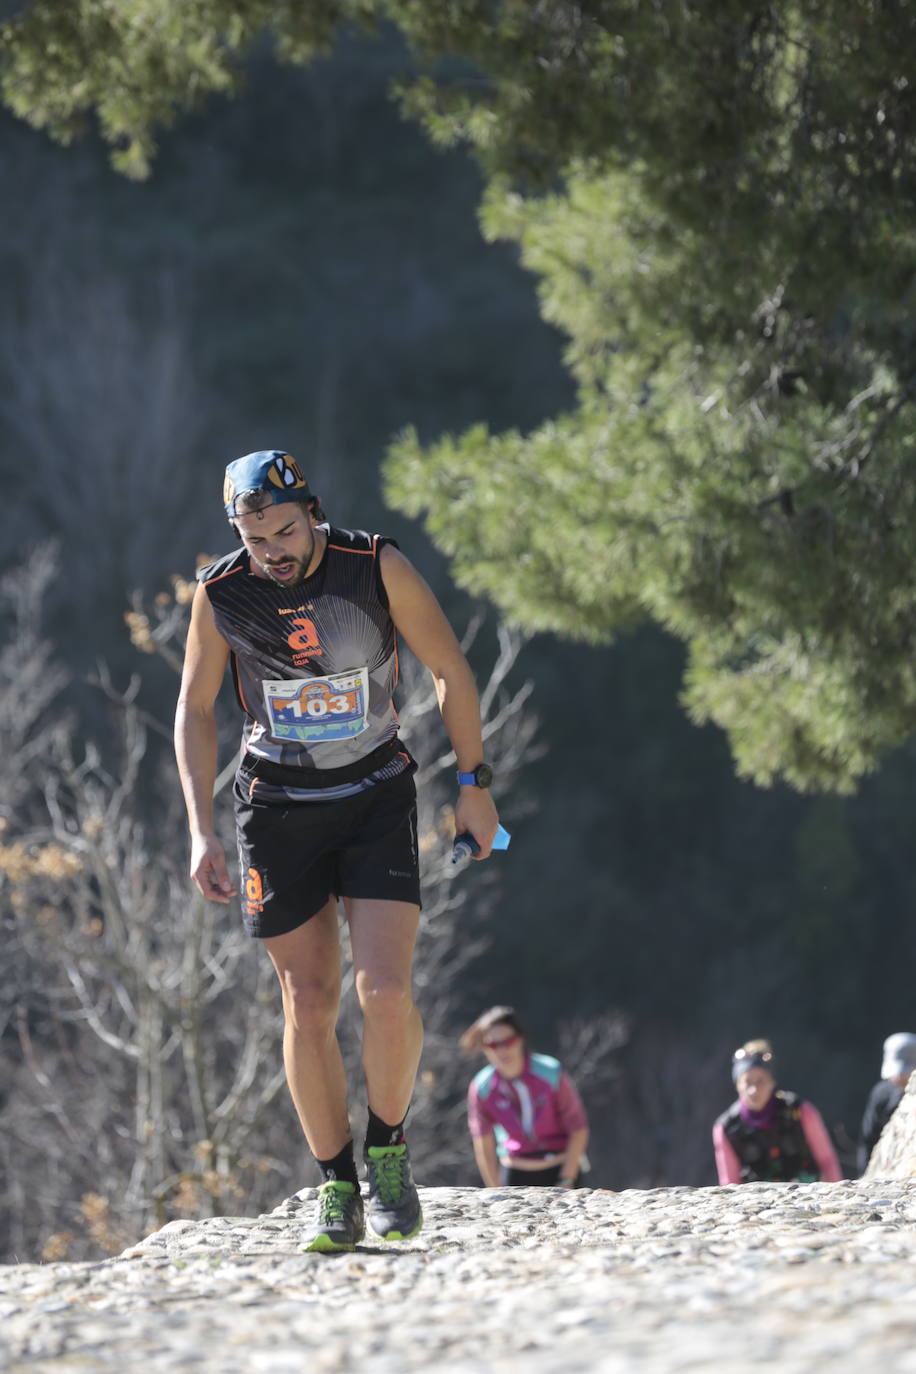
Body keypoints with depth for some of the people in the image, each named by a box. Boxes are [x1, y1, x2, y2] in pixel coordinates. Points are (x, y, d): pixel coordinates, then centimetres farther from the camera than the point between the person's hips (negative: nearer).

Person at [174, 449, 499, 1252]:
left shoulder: (377, 568, -13)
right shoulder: (221, 594, -9)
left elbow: (449, 668, -1)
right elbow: (195, 710, 2)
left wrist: (474, 783, 1)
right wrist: (202, 832, -5)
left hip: (376, 797, -1)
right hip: (279, 804, 1)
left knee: (386, 992, -15)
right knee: (308, 1006, -1)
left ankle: (389, 1151, 8)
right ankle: (336, 1190, 9)